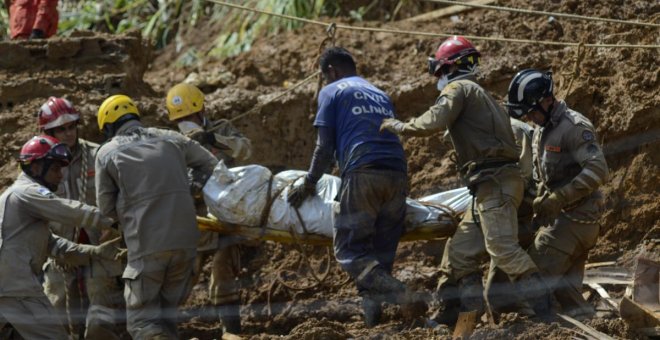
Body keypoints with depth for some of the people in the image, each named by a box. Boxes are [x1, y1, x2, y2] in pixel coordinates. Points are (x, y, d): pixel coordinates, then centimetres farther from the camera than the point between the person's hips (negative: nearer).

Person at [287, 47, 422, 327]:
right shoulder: (381, 94, 31)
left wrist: (309, 184, 18)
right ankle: (372, 303, -3)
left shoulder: (332, 92, 14)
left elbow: (325, 148, 7)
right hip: (398, 174, 6)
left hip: (363, 173, -6)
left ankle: (393, 291, -28)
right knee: (382, 250, 9)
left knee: (349, 249, -6)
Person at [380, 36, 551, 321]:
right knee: (460, 247, 11)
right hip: (495, 183, 10)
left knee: (502, 246, -17)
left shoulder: (458, 89, -2)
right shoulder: (480, 94, 27)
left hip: (494, 181, -10)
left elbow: (434, 122, -18)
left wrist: (400, 126, -3)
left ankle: (542, 305, -20)